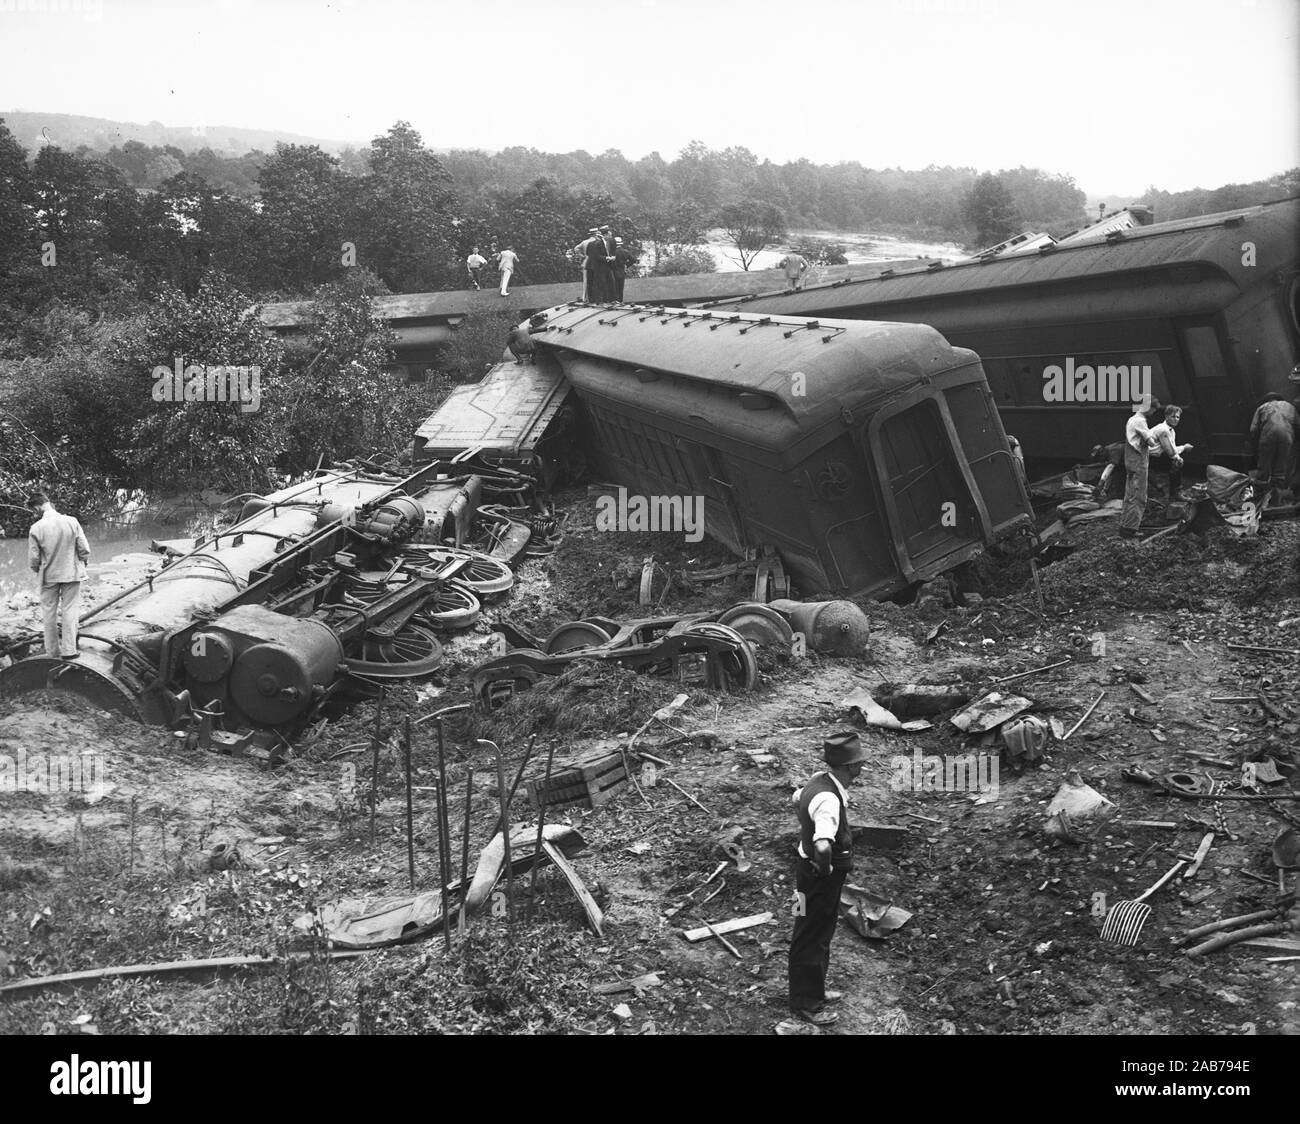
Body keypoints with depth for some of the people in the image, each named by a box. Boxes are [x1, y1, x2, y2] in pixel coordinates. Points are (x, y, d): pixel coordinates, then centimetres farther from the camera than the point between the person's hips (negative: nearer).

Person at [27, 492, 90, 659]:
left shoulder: (36, 528, -14)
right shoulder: (71, 522, -11)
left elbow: (33, 559, -8)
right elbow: (85, 550, -7)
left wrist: (38, 571, 13)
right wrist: (82, 564, 12)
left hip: (49, 576, 0)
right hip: (72, 573, 0)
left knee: (50, 613, 13)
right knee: (70, 611, 8)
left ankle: (52, 651, 20)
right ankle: (69, 650, 7)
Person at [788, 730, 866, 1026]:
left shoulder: (820, 780, -3)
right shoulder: (829, 801, -33)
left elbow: (797, 799, 20)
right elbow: (823, 847, -47)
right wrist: (825, 868, -27)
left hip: (811, 868, 9)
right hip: (819, 879, -9)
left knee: (821, 935, 25)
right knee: (810, 940, 9)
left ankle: (815, 990, 43)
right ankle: (806, 1003, 25)